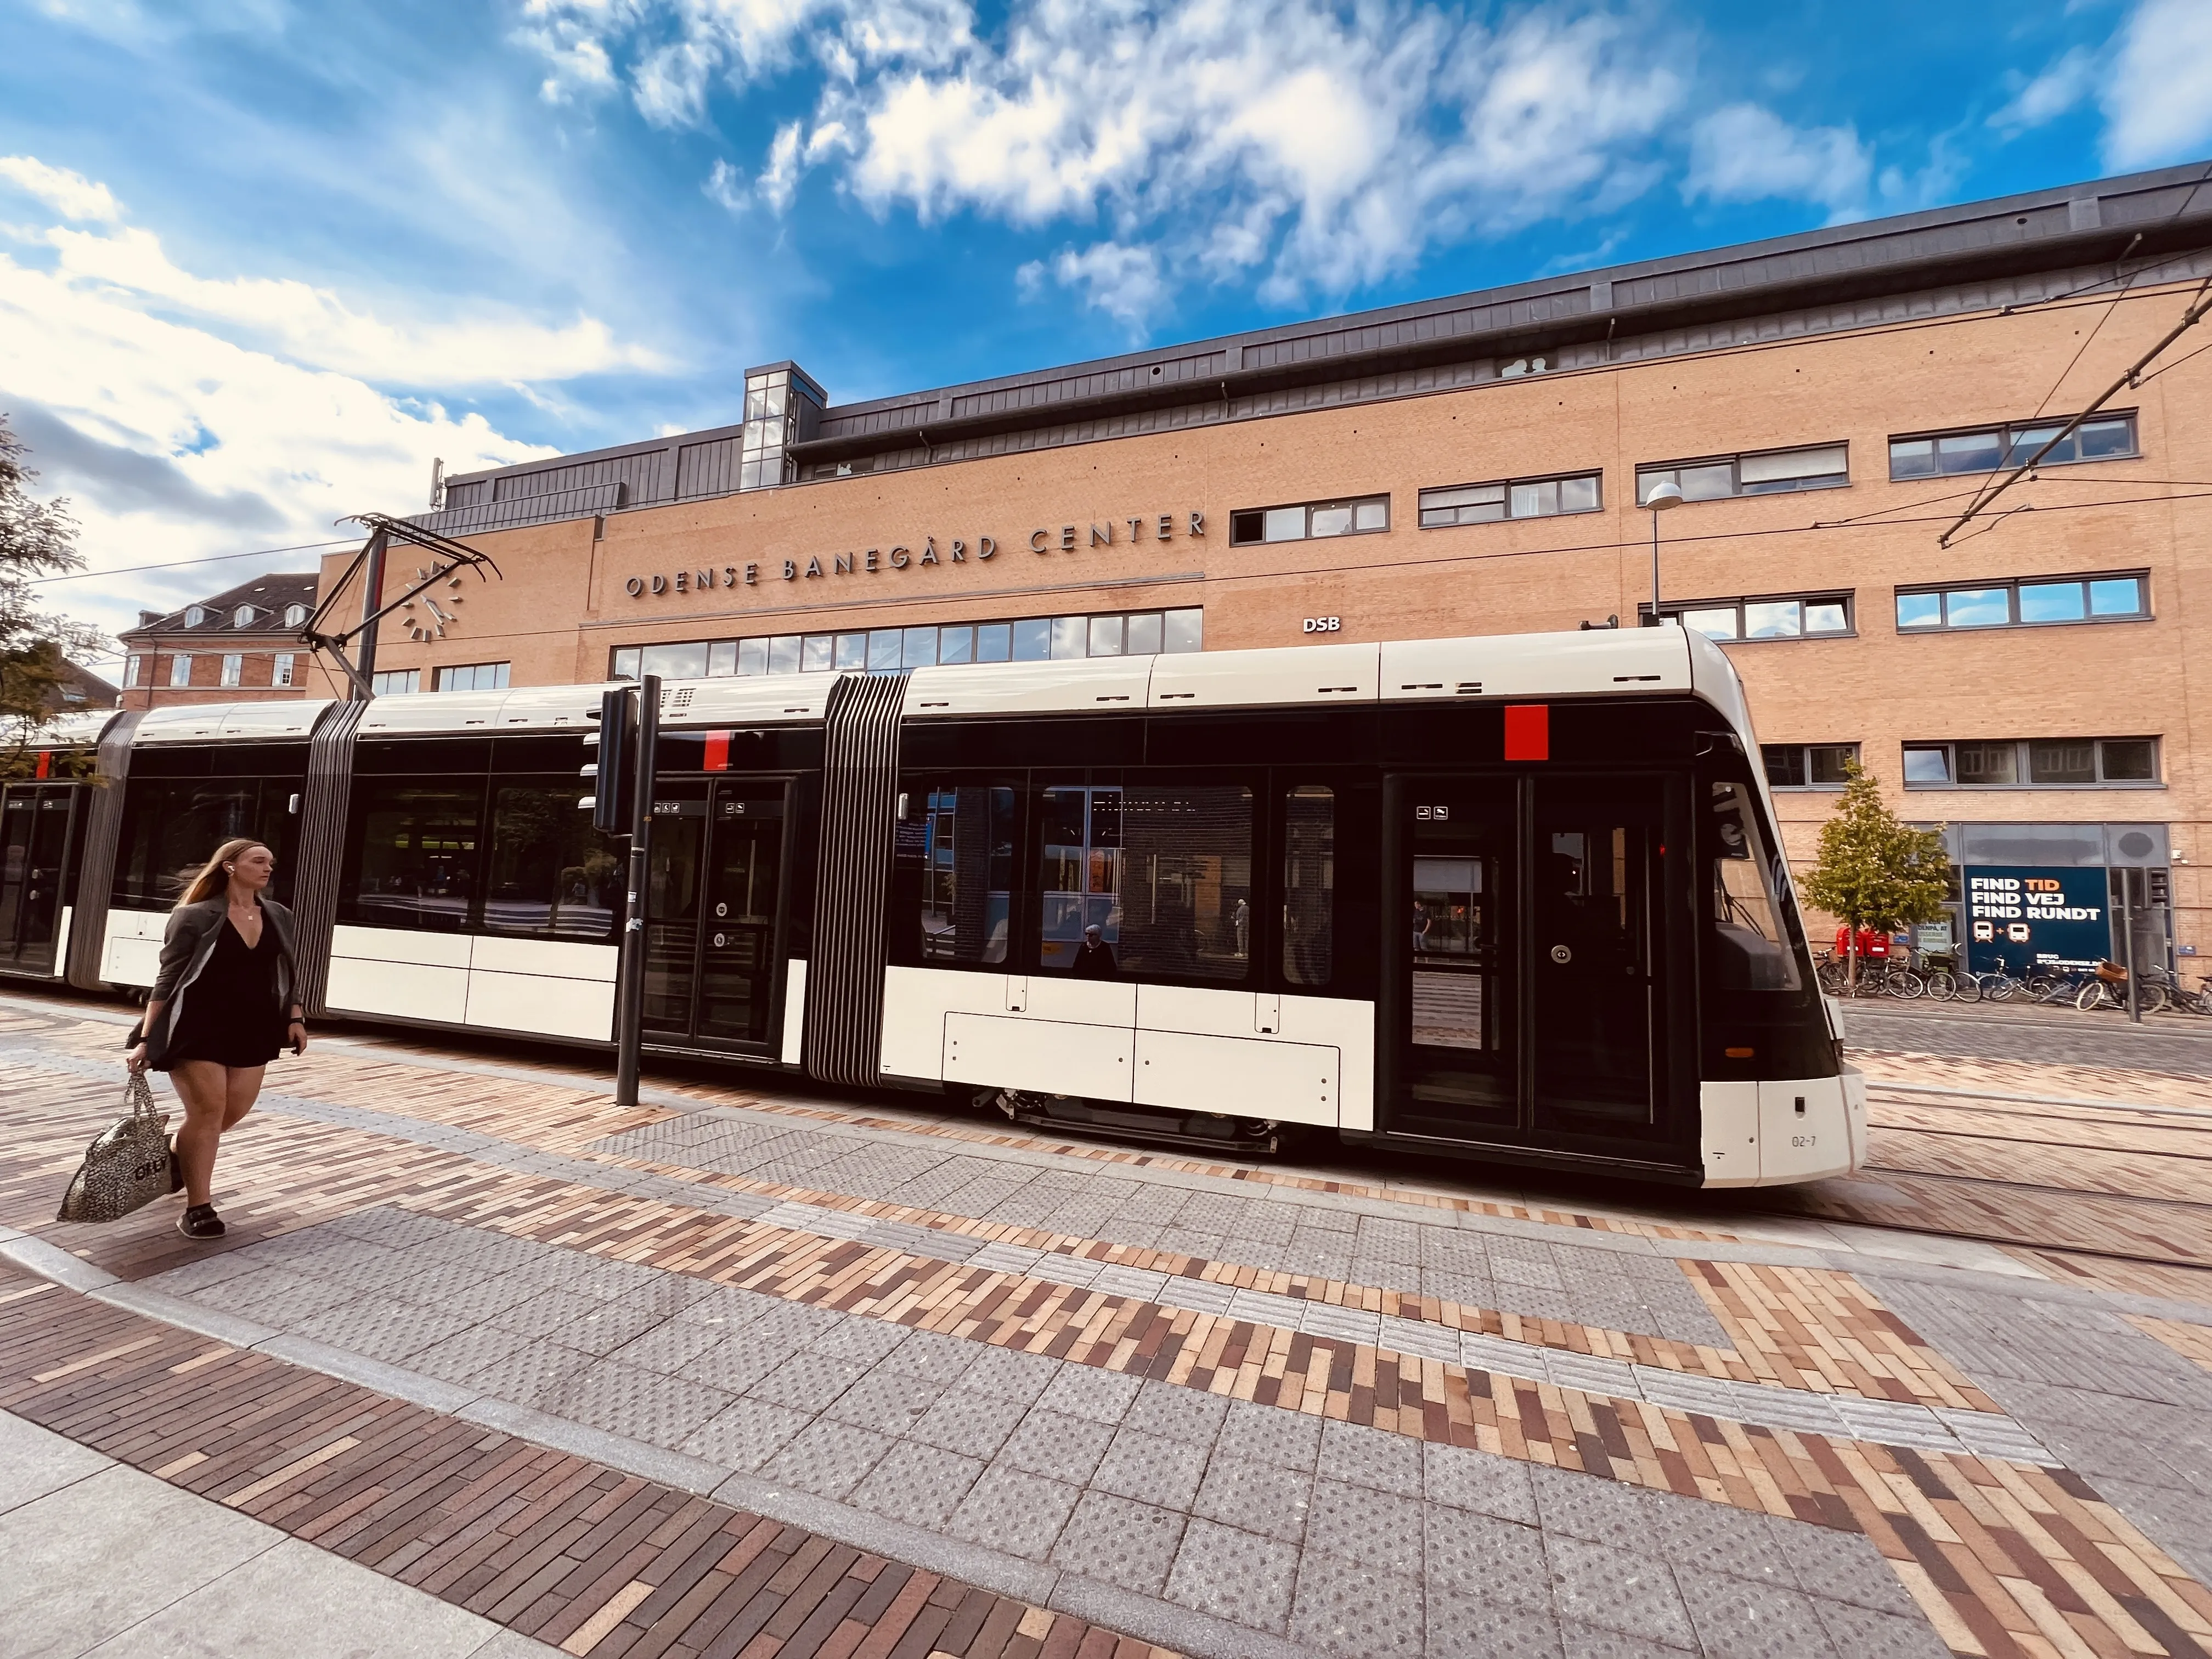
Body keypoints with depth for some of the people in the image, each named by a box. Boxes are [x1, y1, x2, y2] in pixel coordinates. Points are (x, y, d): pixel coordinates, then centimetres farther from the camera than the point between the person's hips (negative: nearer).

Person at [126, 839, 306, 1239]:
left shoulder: (278, 917, 6)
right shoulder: (195, 917, -8)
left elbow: (288, 972, 12)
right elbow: (168, 980, -7)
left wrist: (295, 1018, 4)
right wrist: (147, 1038, -9)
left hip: (252, 1029, 5)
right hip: (199, 1027, -5)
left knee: (234, 1111, 9)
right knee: (207, 1109, -6)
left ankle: (176, 1151, 42)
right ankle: (198, 1208, 6)